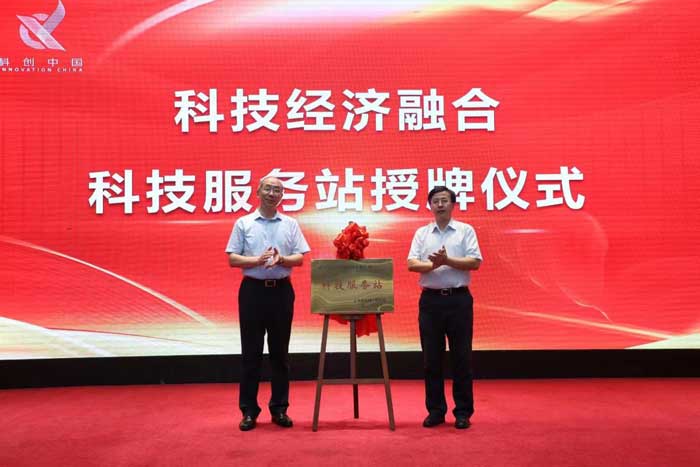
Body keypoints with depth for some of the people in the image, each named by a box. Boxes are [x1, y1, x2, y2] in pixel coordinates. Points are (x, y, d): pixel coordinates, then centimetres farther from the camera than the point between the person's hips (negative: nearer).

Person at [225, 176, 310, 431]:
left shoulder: (291, 224, 8)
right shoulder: (243, 223, 4)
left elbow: (300, 258, 3)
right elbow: (233, 259, -1)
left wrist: (281, 260, -16)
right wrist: (257, 260, -17)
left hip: (281, 290, 2)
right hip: (252, 290, -1)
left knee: (280, 352, 7)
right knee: (251, 353, 3)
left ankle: (279, 409, 17)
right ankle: (249, 410, 12)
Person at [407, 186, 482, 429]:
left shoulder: (466, 230, 4)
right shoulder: (422, 233, 10)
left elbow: (475, 262, -6)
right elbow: (412, 264, -1)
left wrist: (447, 260, -17)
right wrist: (433, 265, -19)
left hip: (459, 299, -2)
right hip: (430, 300, 2)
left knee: (461, 357, 2)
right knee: (432, 358, 6)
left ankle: (463, 411, 13)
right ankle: (435, 410, 17)